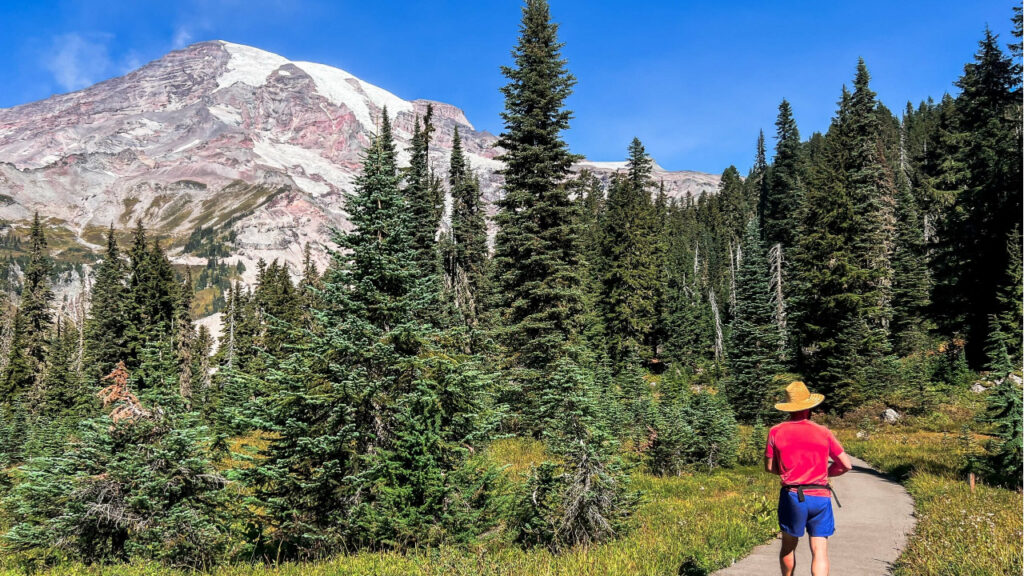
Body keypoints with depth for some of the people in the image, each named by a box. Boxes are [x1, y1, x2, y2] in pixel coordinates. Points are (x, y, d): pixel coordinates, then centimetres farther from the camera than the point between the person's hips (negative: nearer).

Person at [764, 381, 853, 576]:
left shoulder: (776, 432, 0)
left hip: (792, 496, 0)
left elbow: (769, 467, 6)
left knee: (788, 545, 19)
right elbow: (846, 465, 5)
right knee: (820, 551, 0)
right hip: (820, 496, 0)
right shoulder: (823, 432, 1)